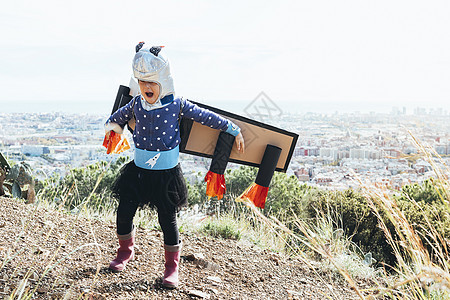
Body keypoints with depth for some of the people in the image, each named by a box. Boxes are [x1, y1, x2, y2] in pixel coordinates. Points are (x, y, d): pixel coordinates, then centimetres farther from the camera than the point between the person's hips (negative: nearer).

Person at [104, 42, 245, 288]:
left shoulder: (177, 105, -10)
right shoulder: (136, 104, 0)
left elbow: (207, 117, -3)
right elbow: (120, 116, 24)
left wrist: (234, 131, 1)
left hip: (166, 173, -3)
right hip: (139, 169, 4)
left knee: (167, 219, 3)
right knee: (124, 213, 7)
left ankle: (172, 266, 22)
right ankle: (125, 251, 35)